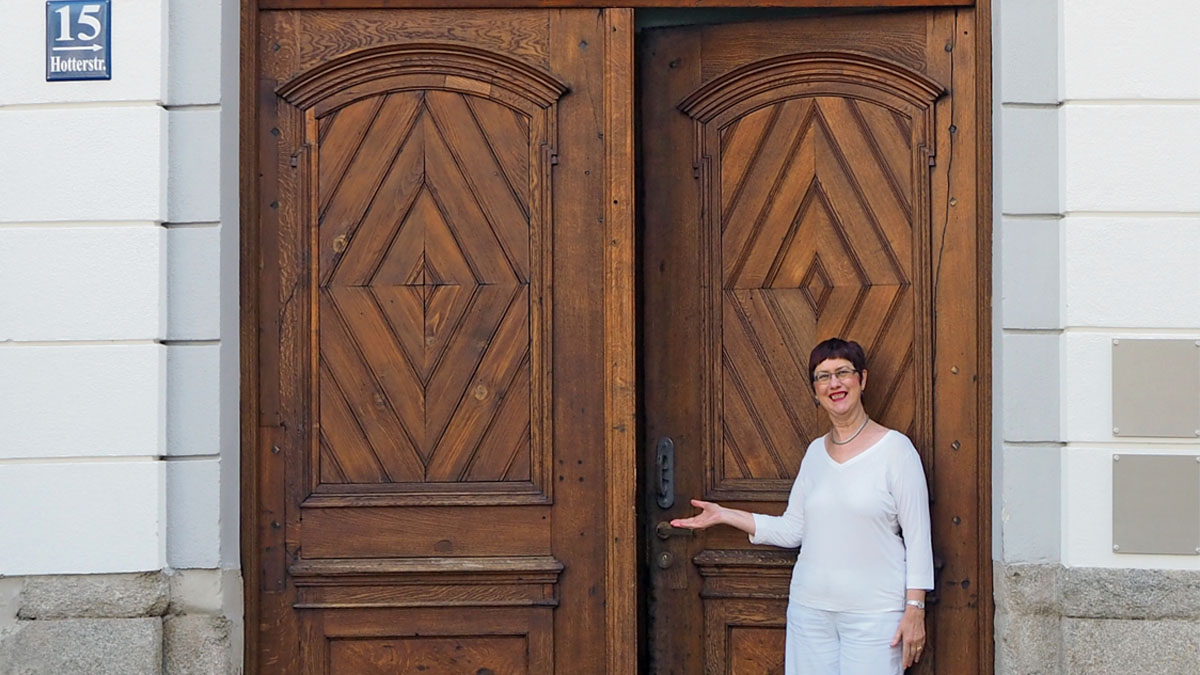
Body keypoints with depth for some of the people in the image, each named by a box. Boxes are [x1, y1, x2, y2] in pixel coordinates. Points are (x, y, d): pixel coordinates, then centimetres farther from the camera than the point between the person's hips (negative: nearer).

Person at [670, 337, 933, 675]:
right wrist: (724, 515, 11)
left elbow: (918, 537, -6)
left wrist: (915, 609, -11)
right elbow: (791, 530, 13)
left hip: (874, 613, -5)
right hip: (810, 608, 5)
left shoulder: (895, 448, -5)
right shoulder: (816, 452, 11)